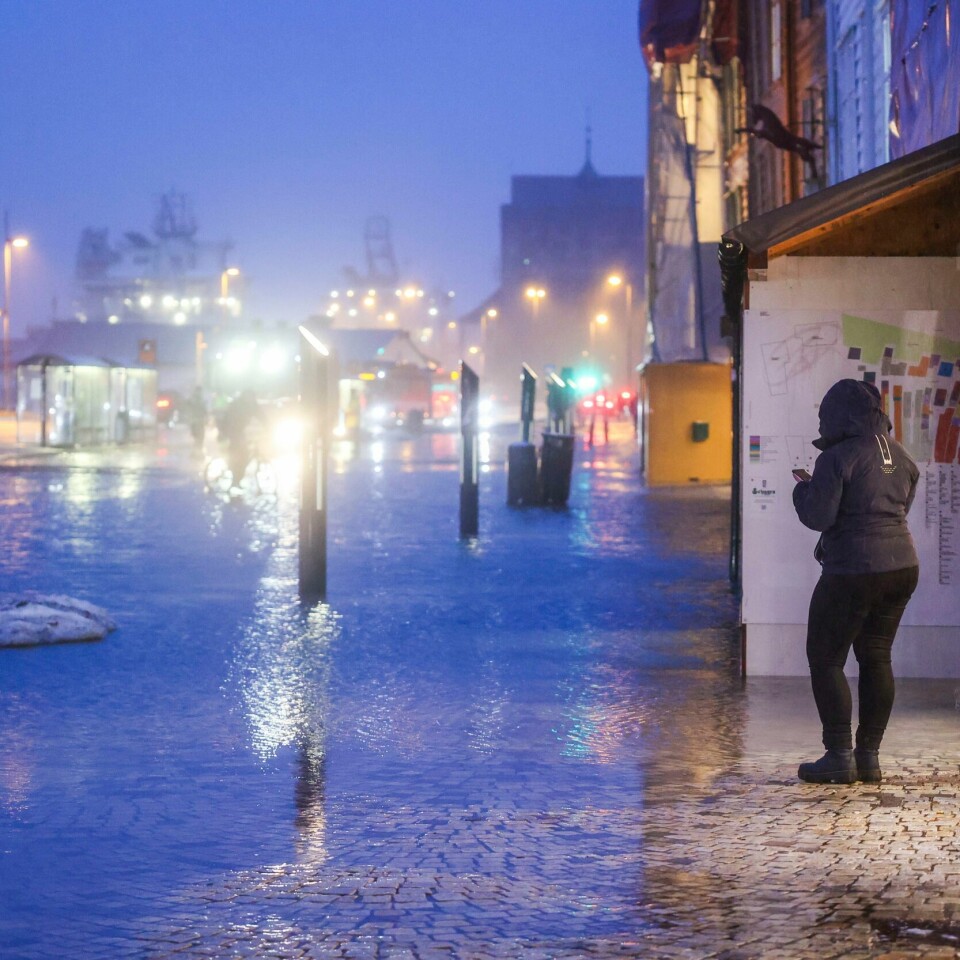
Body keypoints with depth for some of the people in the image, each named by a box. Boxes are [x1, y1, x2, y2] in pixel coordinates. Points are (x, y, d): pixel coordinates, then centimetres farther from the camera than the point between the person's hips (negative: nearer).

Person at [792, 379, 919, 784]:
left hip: (853, 572, -7)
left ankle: (839, 757, 0)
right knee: (876, 658, 14)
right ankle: (869, 756, 15)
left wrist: (803, 488, 2)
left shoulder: (837, 458, -14)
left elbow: (818, 517, -16)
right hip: (902, 565, 7)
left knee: (825, 660, 4)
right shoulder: (899, 455, 8)